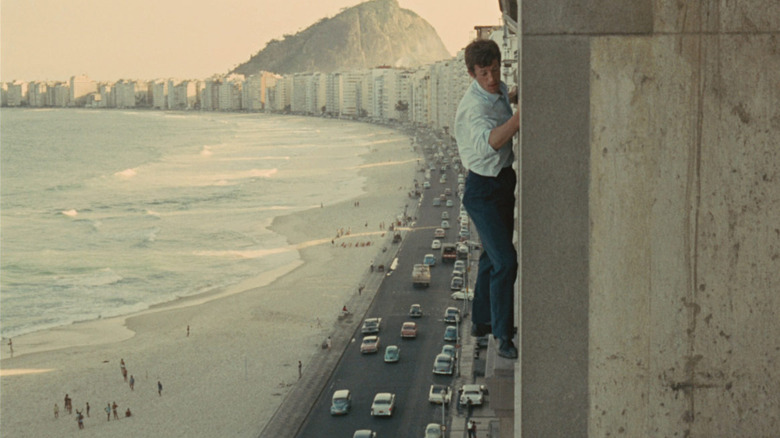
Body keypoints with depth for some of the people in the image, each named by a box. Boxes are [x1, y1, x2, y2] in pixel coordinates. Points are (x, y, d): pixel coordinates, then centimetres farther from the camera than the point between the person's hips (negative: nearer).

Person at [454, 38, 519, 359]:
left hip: (504, 180, 9)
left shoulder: (500, 90, 2)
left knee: (494, 256, 19)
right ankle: (503, 338, -10)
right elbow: (487, 142, -50)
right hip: (482, 189, -9)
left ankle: (482, 320, 35)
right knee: (504, 262, -16)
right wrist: (518, 119, -62)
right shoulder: (474, 107, -27)